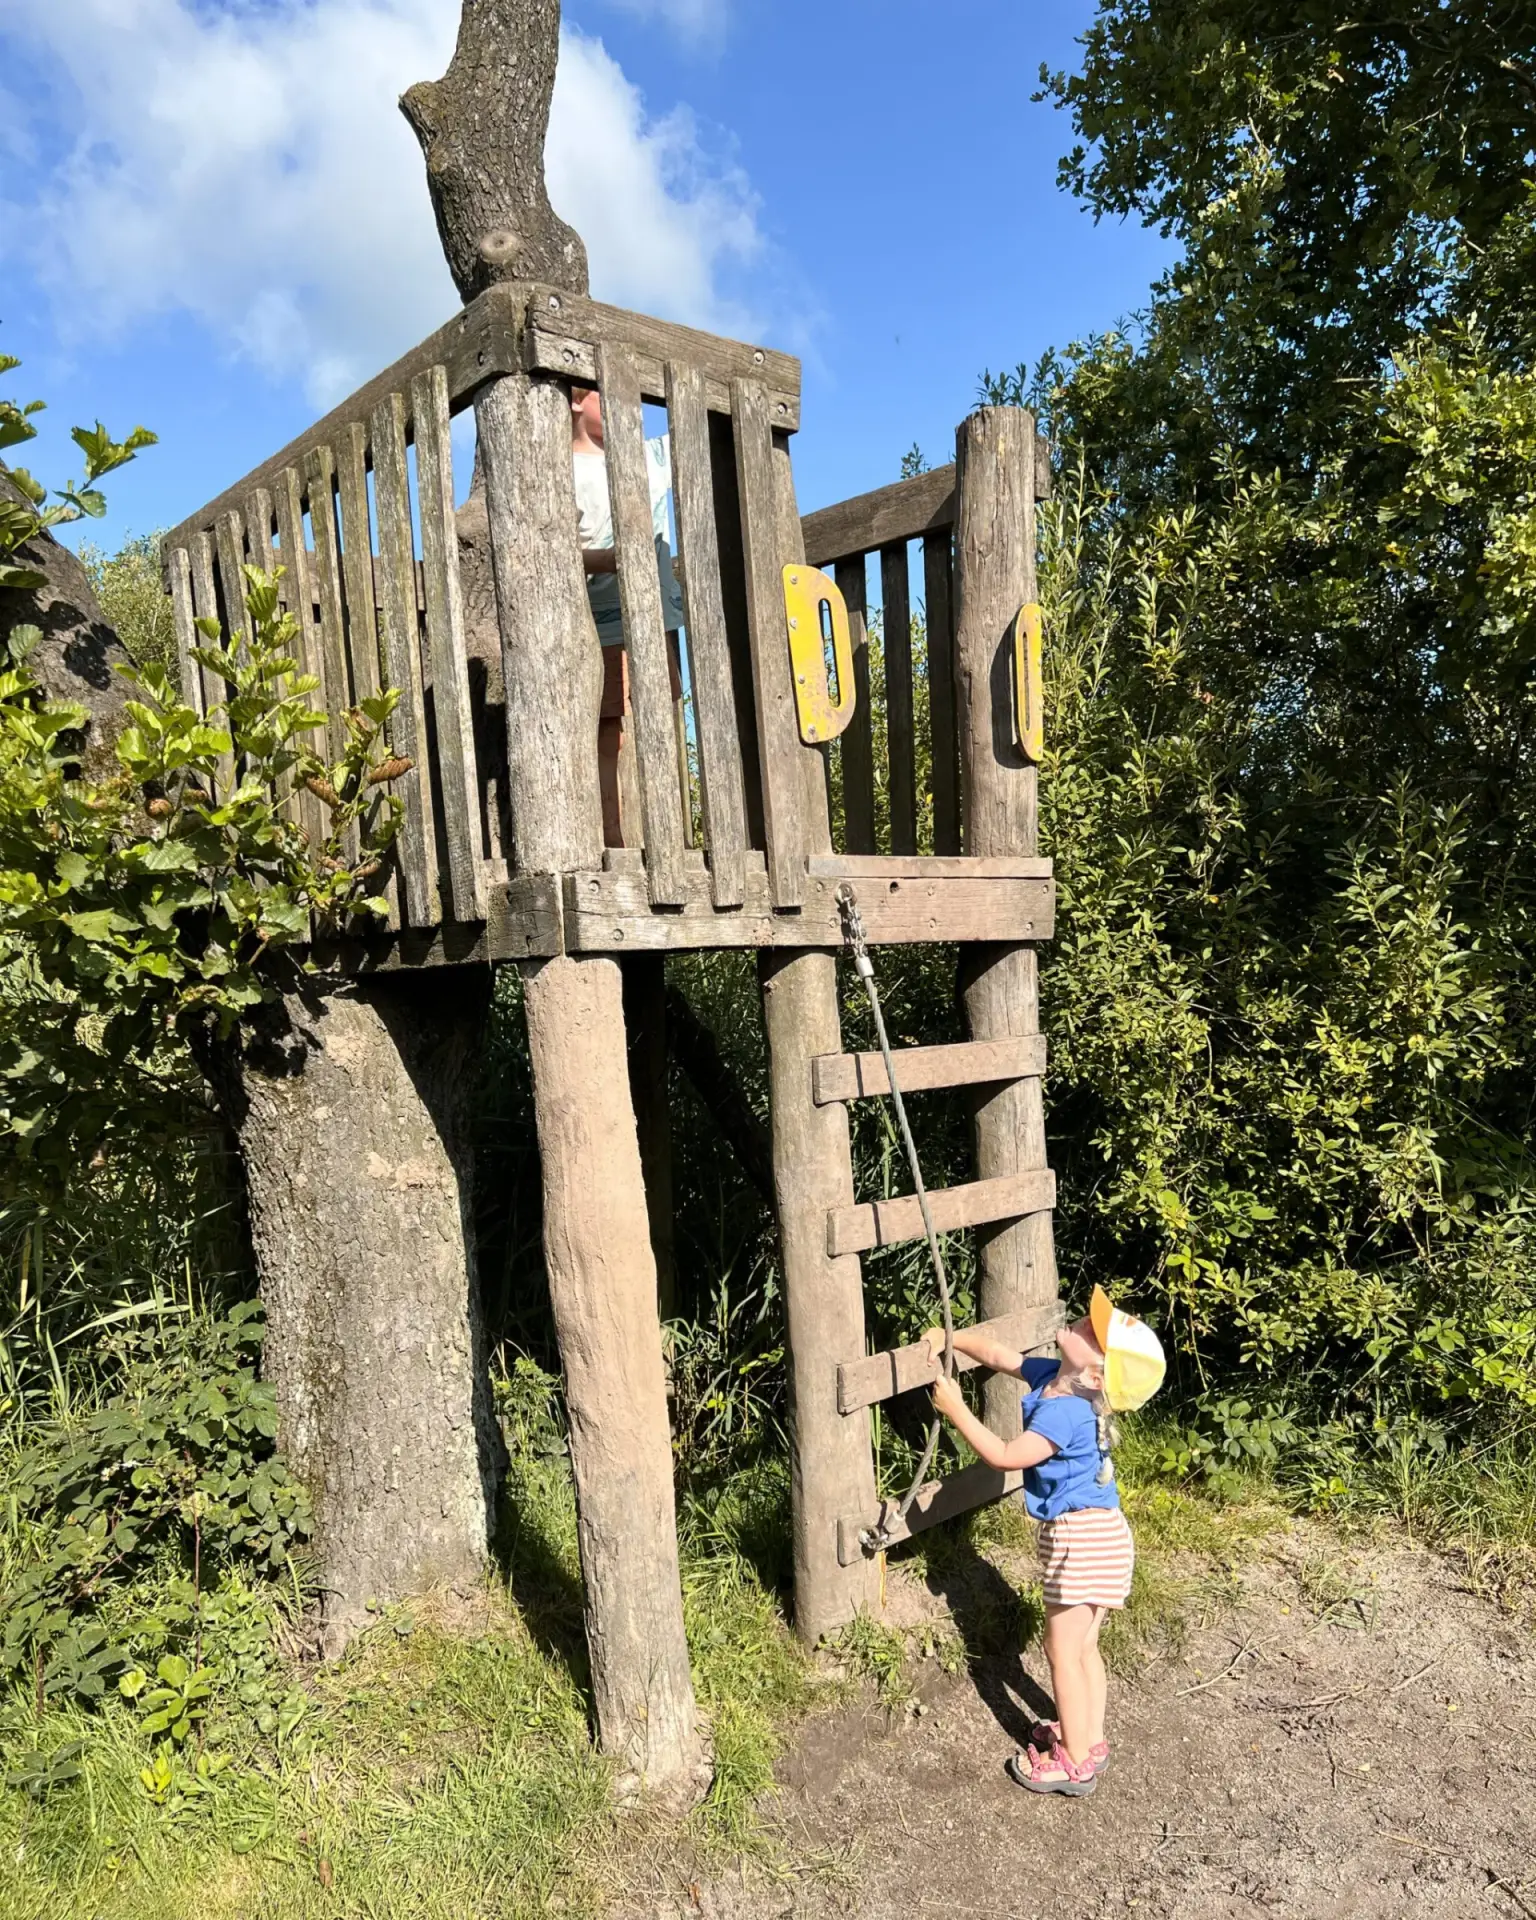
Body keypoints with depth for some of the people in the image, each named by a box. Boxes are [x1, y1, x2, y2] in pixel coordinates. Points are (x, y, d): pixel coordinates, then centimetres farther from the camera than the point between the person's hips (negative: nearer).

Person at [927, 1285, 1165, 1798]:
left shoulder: (1065, 1411, -28)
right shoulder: (1052, 1377, -2)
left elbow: (1004, 1456, -27)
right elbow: (999, 1356, 10)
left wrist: (956, 1410, -22)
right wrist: (949, 1338, -1)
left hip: (1081, 1539, -9)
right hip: (1094, 1533, 9)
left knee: (1062, 1650, 4)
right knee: (1083, 1646, 21)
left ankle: (1075, 1764, 18)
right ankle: (1090, 1740, 35)